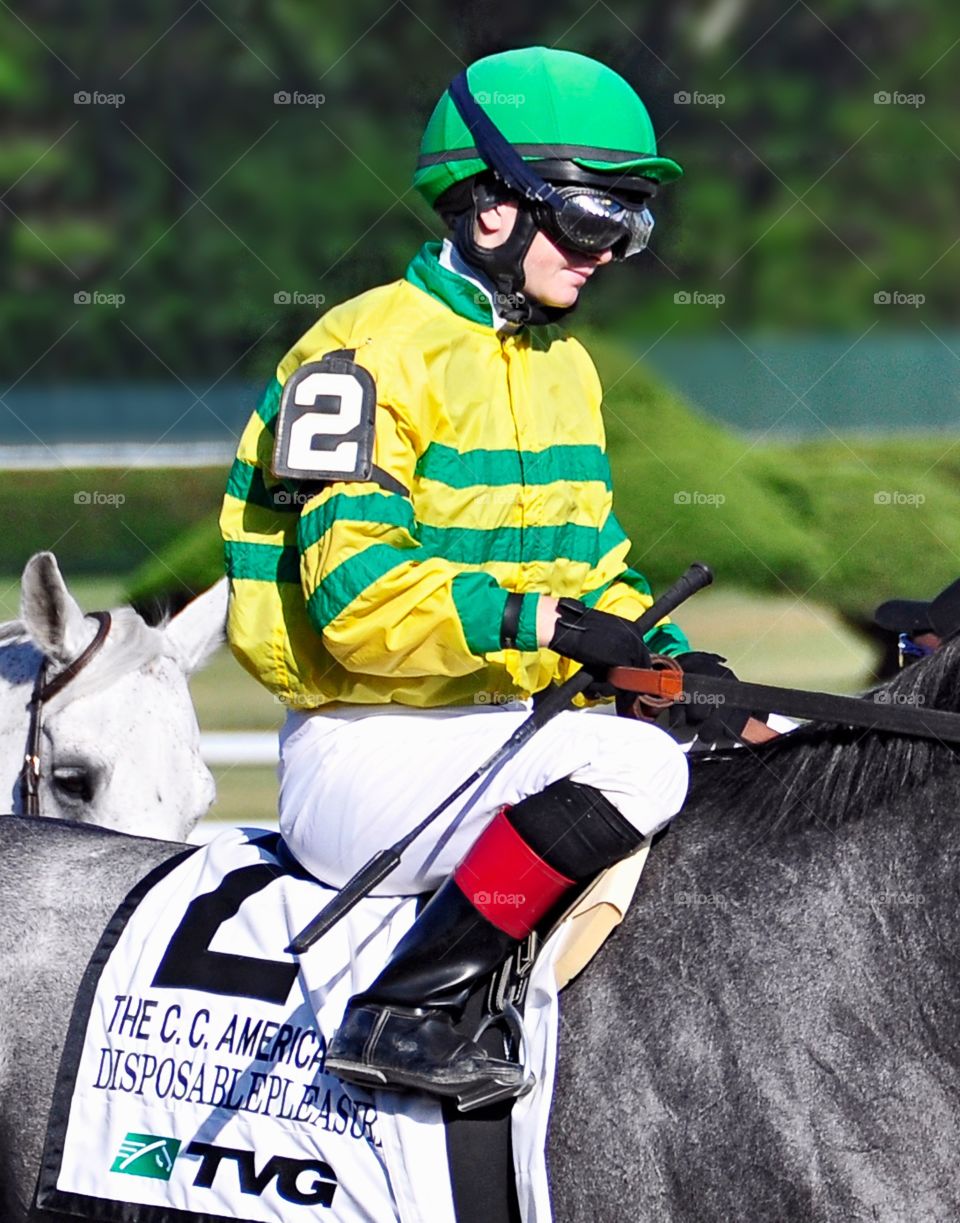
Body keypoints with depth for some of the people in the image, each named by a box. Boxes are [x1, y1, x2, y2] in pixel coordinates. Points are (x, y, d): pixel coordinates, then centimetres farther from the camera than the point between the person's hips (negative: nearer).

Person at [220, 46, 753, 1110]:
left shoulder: (562, 367, 17)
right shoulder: (372, 352, -12)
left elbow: (589, 562, 21)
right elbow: (354, 589, -22)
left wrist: (661, 655, 0)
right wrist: (537, 621, -30)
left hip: (509, 731, 9)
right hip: (368, 757, -9)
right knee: (636, 768, -32)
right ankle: (399, 1013, -28)